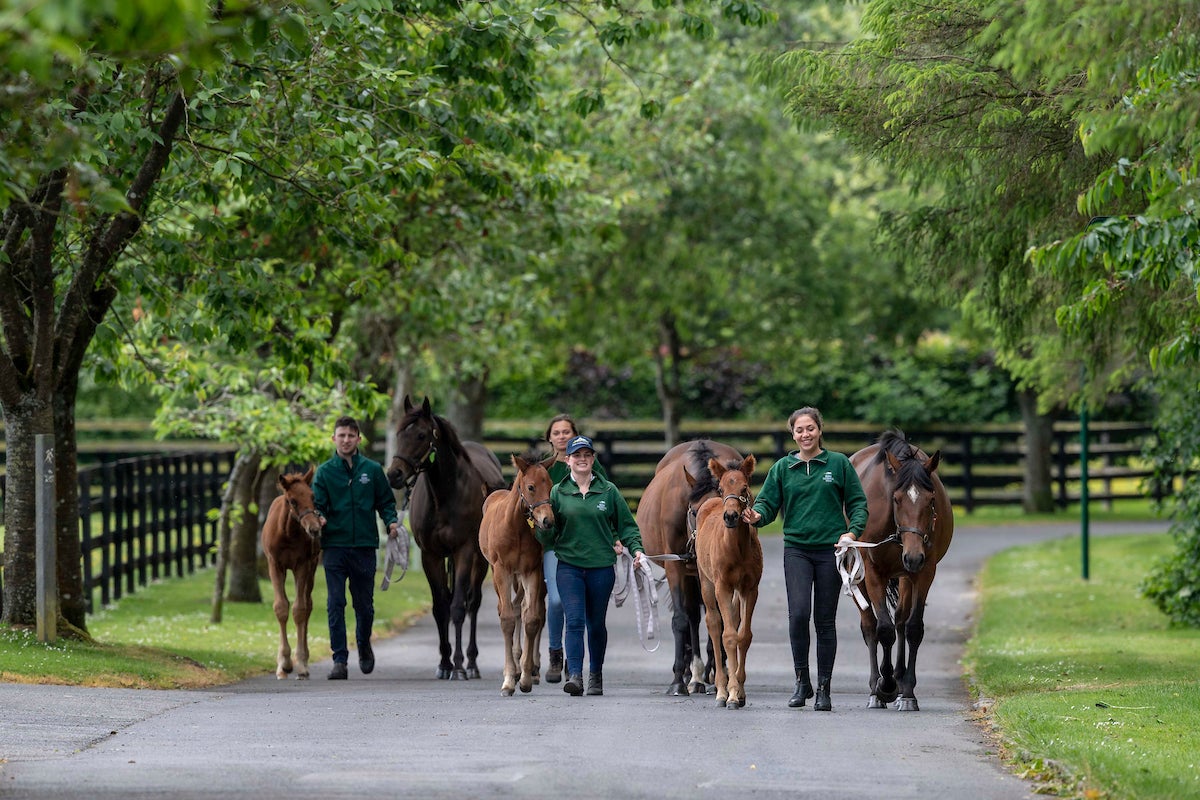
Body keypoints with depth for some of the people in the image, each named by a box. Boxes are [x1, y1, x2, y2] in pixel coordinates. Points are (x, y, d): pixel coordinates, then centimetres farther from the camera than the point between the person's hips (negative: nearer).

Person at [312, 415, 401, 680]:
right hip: (334, 545, -1)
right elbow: (317, 504, -1)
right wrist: (318, 518, -23)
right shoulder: (324, 472, 3)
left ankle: (364, 644, 37)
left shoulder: (372, 470, 5)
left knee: (364, 605, 10)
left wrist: (391, 522, -9)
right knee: (335, 605, -5)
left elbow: (386, 501, 10)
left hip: (365, 546, 1)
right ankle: (340, 660, -3)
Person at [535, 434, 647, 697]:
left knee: (596, 624, 10)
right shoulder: (558, 493, 3)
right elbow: (548, 537, 4)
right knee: (574, 620, -13)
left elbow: (626, 524, 8)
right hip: (569, 566, -1)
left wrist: (636, 549, -7)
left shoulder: (608, 490, 4)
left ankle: (596, 676, 24)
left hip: (601, 567, 1)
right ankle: (574, 676, -18)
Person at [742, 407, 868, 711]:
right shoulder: (782, 468, 7)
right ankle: (801, 680, -1)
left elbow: (857, 502, 5)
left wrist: (854, 531, -12)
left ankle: (823, 688, 10)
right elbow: (768, 503, 5)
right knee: (798, 612, -16)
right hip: (797, 549, 0)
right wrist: (758, 516, -19)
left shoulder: (839, 464, 4)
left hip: (830, 549, 0)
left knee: (825, 619, 3)